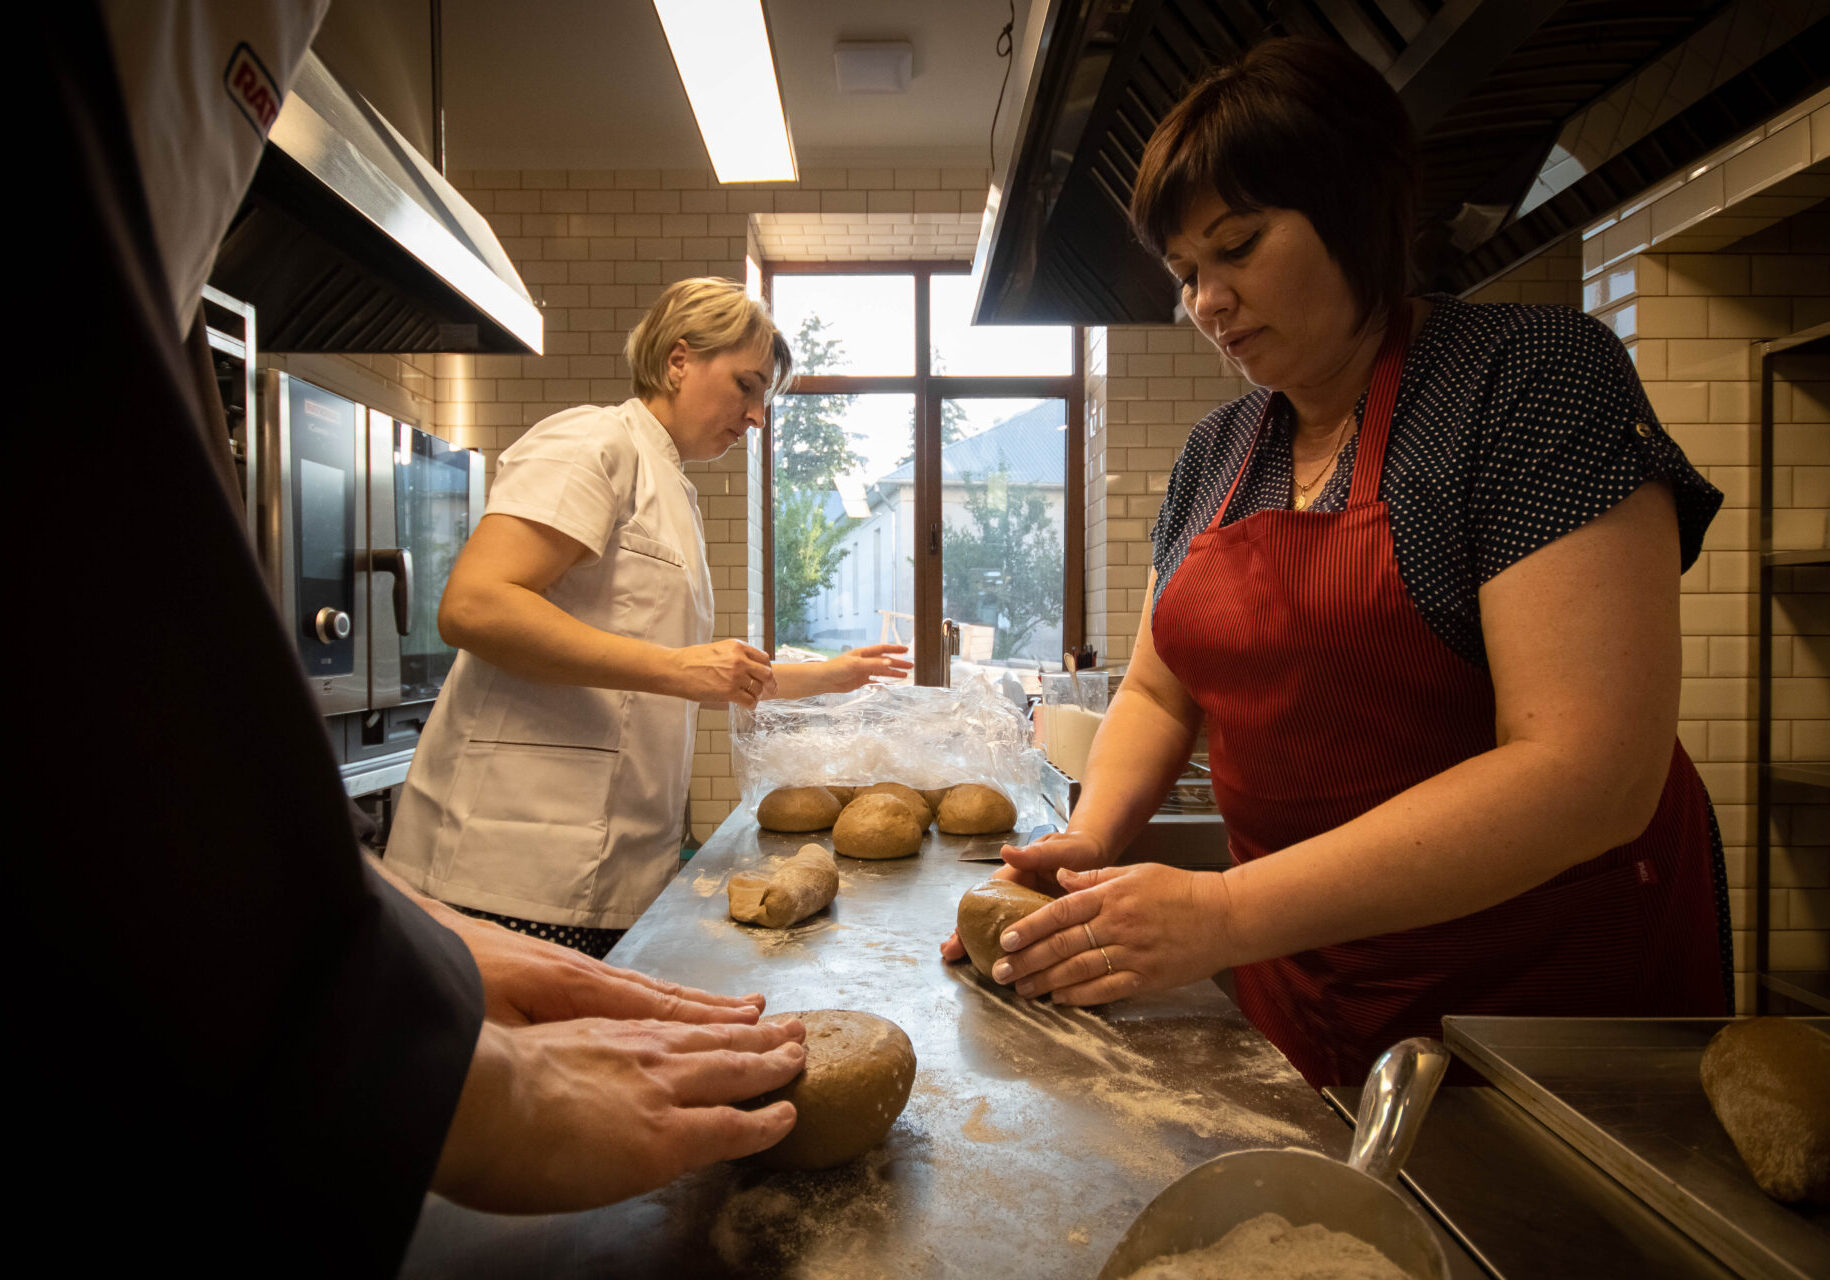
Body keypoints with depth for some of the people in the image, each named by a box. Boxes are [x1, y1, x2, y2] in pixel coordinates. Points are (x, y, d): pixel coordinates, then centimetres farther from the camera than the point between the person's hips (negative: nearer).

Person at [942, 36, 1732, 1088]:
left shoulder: (1534, 375, -15)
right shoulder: (1215, 452, 4)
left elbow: (1591, 773, -25)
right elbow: (1158, 693, 9)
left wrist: (1225, 913, -28)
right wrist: (1091, 843, -11)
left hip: (1548, 984, -5)